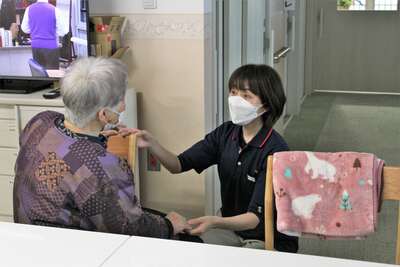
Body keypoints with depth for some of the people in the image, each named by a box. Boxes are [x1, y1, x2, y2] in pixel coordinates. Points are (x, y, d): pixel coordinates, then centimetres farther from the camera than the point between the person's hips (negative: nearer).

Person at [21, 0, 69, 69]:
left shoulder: (29, 9, 1)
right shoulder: (54, 10, -11)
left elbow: (25, 28, 11)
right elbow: (63, 30, -6)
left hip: (35, 46, 4)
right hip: (51, 46, -4)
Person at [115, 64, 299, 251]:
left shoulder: (275, 151, -23)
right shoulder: (226, 134, -3)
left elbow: (255, 217, -26)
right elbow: (178, 165, -3)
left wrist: (214, 222, -44)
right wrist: (152, 144, -22)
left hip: (270, 242, -5)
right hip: (231, 228, 6)